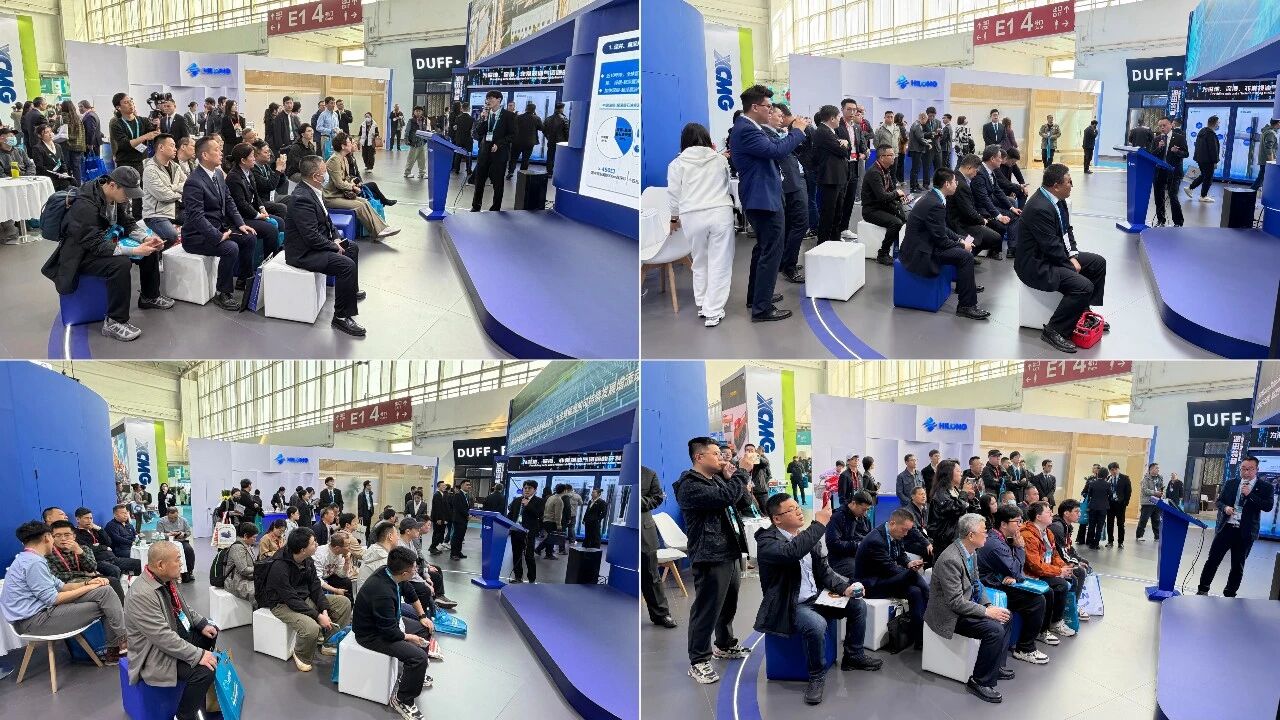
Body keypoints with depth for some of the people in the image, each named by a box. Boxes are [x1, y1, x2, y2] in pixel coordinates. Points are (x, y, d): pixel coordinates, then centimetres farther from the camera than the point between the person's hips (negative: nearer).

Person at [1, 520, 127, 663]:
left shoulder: (27, 559, 16)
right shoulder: (33, 563, -17)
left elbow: (60, 586, 15)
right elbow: (52, 599, -18)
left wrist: (87, 583, 1)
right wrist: (88, 588, -8)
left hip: (40, 610, 10)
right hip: (34, 621, -10)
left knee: (105, 590, 2)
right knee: (104, 593, -10)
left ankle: (114, 649, 1)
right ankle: (122, 641, 4)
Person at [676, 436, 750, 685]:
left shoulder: (717, 479, 16)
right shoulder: (689, 486, -16)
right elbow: (725, 497, -27)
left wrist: (733, 479, 7)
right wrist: (740, 474, -12)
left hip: (731, 552, 10)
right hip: (711, 556, -10)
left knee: (729, 604, 21)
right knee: (707, 609, -5)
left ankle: (725, 645, 39)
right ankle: (698, 661, 4)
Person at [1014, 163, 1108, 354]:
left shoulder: (1056, 199, 2)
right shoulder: (1039, 208, -28)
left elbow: (1067, 230, 12)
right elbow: (1051, 246, -25)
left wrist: (1073, 255, -2)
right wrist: (1071, 264, -11)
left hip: (1056, 255, 11)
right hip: (1036, 265, -11)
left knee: (1098, 263, 14)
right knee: (1083, 286, -23)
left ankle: (1085, 311, 26)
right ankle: (1053, 331, -11)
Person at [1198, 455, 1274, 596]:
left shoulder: (1266, 487, 0)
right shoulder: (1230, 483, 8)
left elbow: (1268, 506, -11)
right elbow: (1218, 501, 13)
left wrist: (1250, 494, -18)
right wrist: (1225, 507, -9)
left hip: (1245, 533, -2)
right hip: (1225, 528, 2)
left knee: (1237, 566, 7)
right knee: (1213, 560, 3)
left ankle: (1229, 595, 18)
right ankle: (1203, 590, 13)